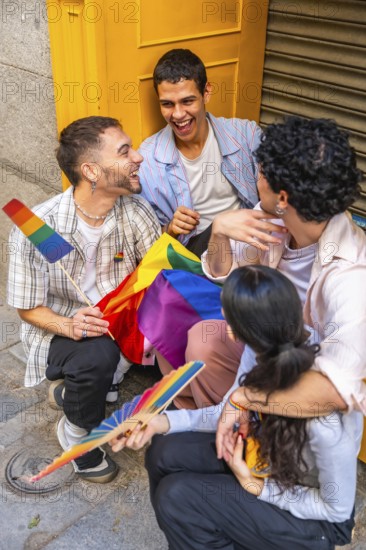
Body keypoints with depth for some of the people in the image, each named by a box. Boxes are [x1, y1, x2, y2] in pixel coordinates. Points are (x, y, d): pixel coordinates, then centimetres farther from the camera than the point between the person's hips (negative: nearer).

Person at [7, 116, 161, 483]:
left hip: (118, 323, 5)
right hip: (59, 329, -5)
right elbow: (28, 308, -12)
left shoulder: (137, 211, -12)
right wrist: (69, 325, -32)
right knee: (97, 355, -36)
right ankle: (75, 432, -1)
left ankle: (73, 389, 5)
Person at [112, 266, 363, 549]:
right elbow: (230, 411, -3)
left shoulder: (323, 417, -39)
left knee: (178, 497, -18)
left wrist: (255, 486, -19)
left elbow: (337, 509, -21)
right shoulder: (268, 352, -20)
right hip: (272, 458, 6)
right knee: (166, 452, -3)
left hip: (316, 518, -6)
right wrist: (164, 421, -14)